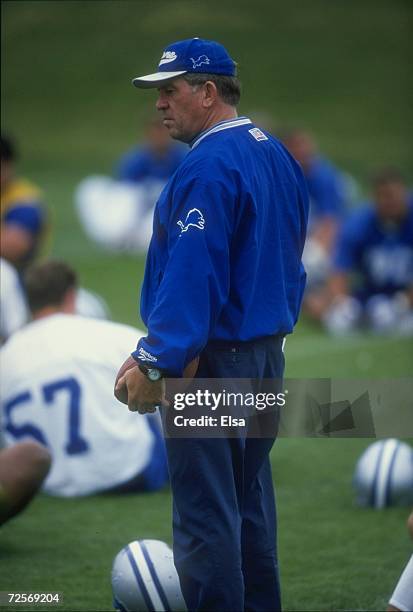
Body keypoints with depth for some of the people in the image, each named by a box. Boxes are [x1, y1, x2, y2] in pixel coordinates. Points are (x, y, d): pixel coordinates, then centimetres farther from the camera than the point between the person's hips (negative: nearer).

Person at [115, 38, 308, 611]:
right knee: (251, 500, 16)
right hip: (268, 355, 9)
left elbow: (192, 275, -24)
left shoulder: (209, 166, -18)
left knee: (205, 509, -6)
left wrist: (153, 363, -24)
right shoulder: (276, 154, 11)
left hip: (209, 359, -9)